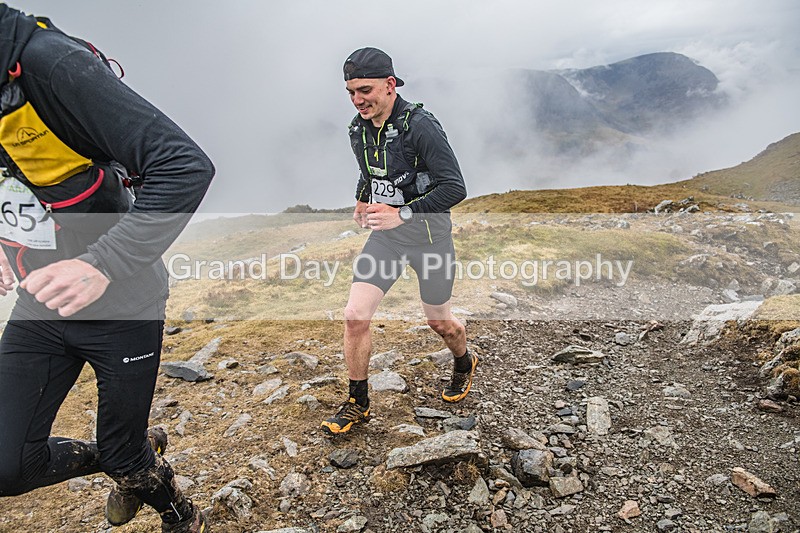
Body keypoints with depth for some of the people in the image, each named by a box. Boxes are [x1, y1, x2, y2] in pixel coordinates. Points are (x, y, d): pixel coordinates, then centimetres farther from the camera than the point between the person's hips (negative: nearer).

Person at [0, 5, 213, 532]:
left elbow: (186, 166, -30)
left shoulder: (50, 62, -22)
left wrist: (103, 264, -35)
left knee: (123, 456, 10)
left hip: (121, 304, -6)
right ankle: (139, 456, 33)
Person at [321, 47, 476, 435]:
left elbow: (455, 188, -26)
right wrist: (361, 199, 20)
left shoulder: (420, 126, -22)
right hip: (385, 233, 5)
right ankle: (358, 403, 14)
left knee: (438, 321, 12)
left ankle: (465, 364, 47)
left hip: (429, 234, -5)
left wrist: (401, 213, -30)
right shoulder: (359, 129, 0)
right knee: (355, 316, -5)